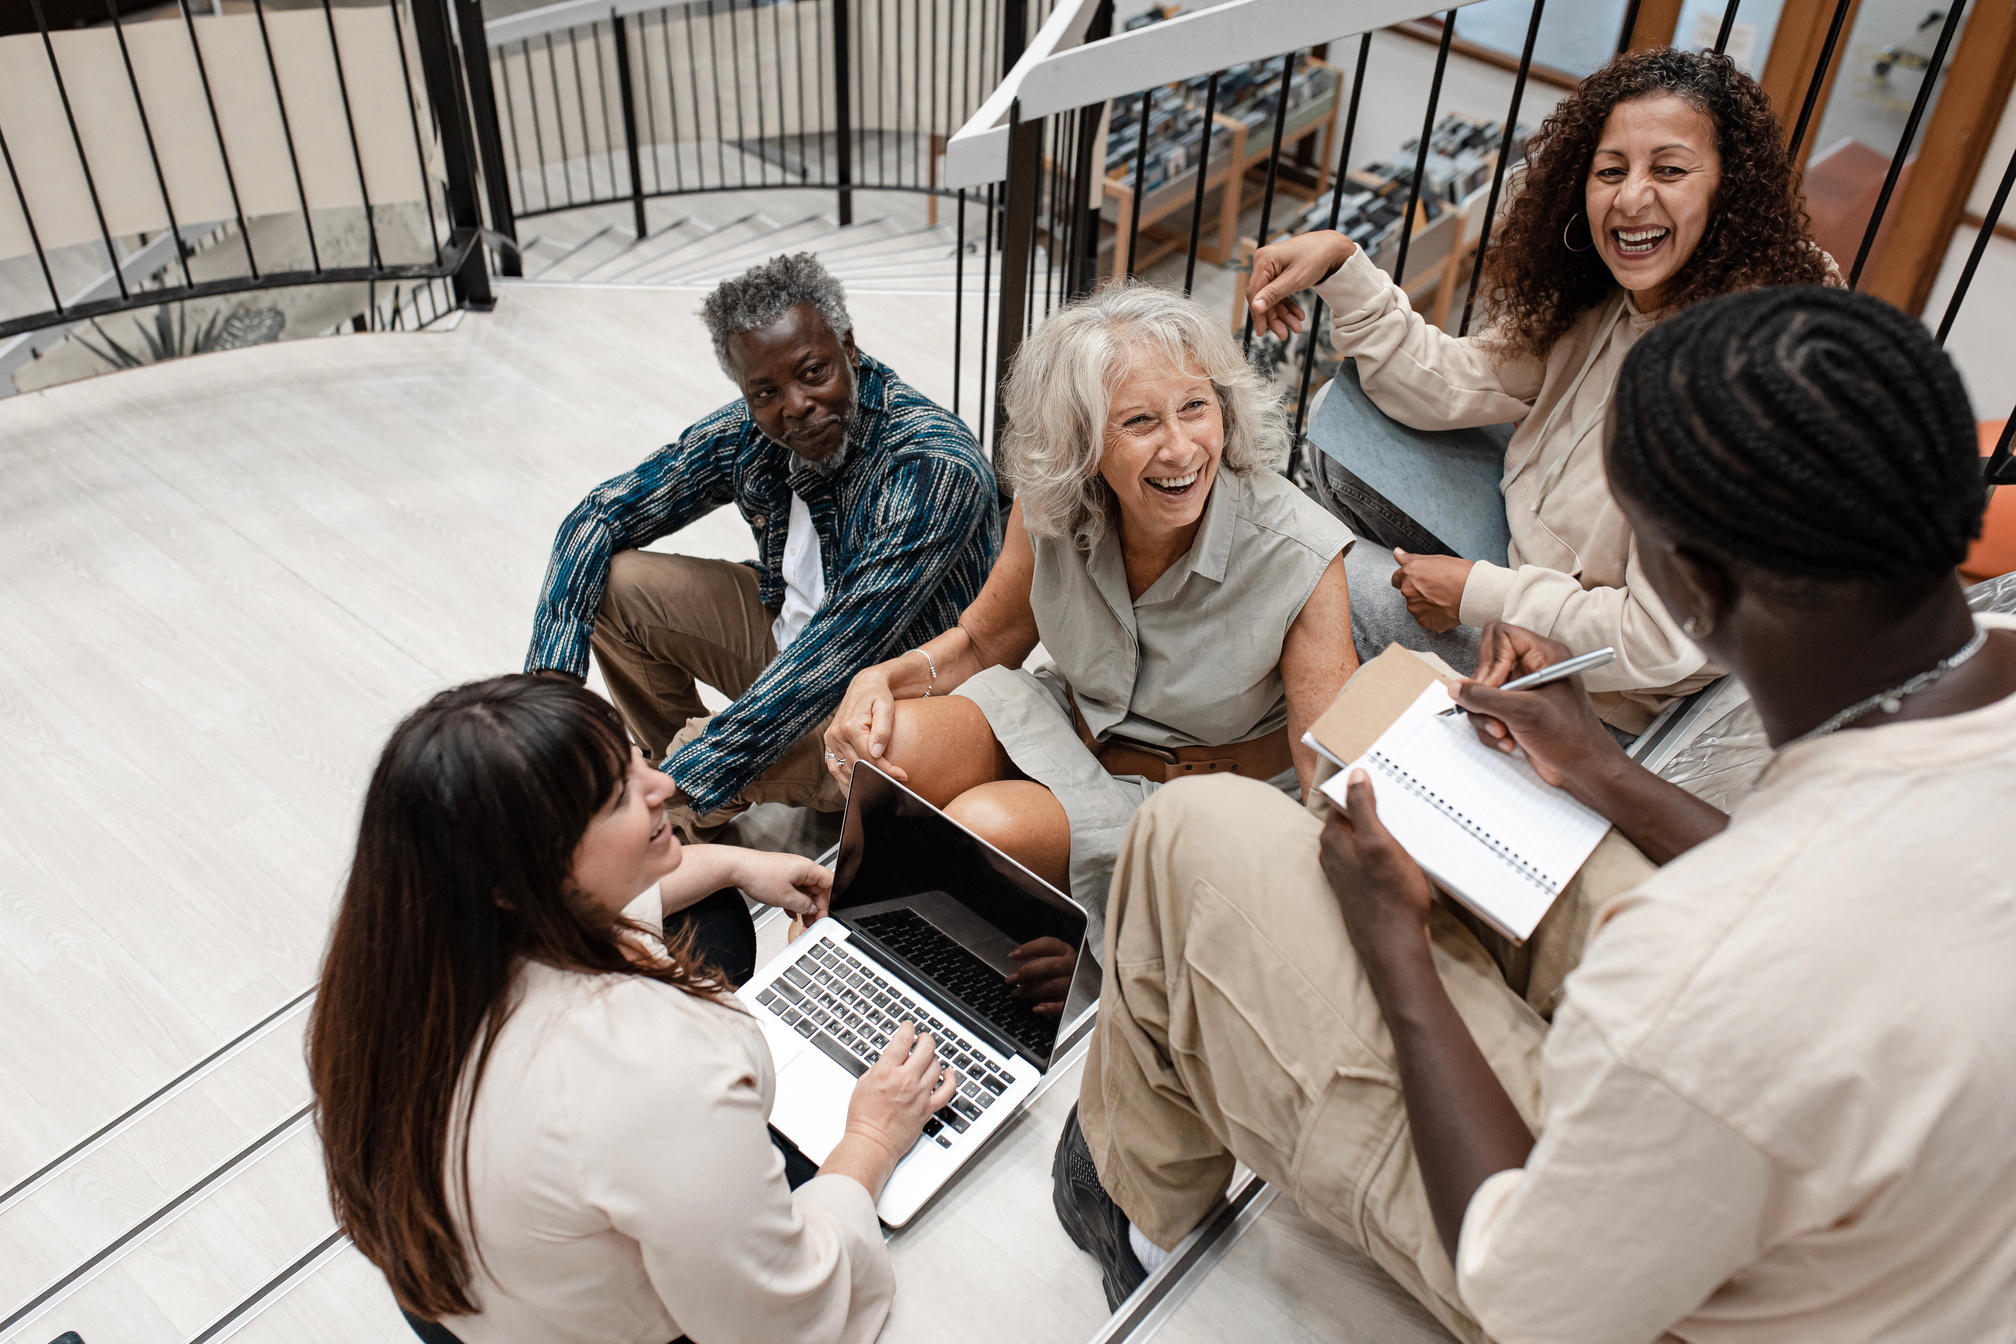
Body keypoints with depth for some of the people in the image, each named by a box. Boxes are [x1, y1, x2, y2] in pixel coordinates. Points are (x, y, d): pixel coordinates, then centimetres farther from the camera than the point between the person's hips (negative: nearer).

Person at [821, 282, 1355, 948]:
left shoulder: (1297, 560, -26)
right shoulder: (1050, 506, -14)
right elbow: (981, 640, 4)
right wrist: (884, 677, -16)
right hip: (1064, 724, 4)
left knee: (984, 824, -30)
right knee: (880, 747, -21)